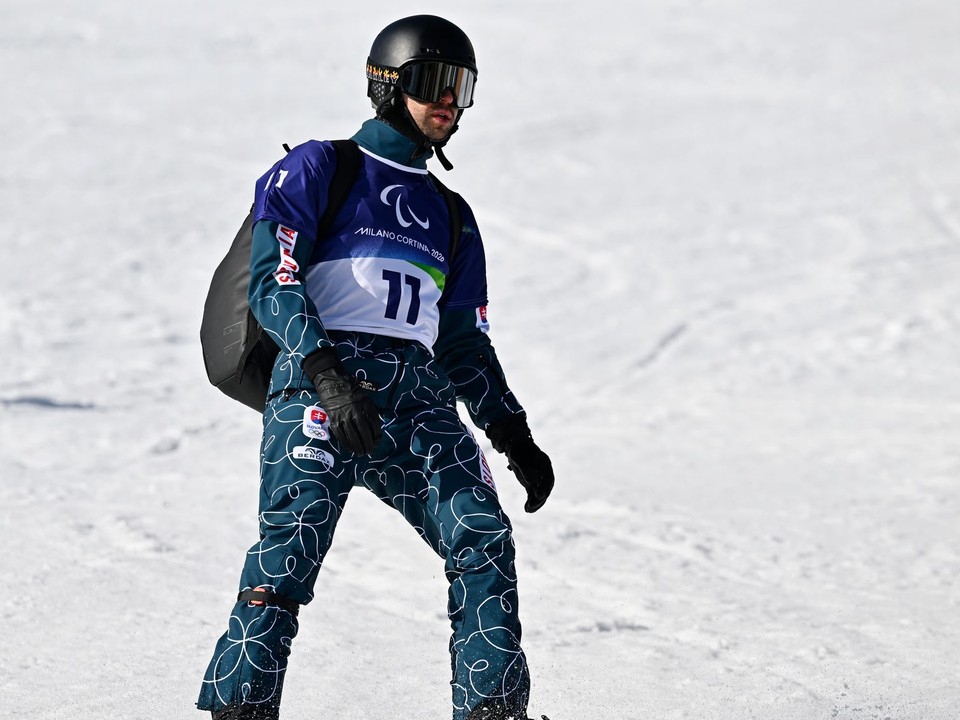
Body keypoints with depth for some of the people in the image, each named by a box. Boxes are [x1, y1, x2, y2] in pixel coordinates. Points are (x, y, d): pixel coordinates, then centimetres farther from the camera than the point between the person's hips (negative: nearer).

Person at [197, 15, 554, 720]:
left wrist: (516, 438, 17)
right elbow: (271, 281, -3)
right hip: (320, 379, -5)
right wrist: (328, 373, -18)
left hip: (418, 396, 5)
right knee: (293, 541, -20)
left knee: (484, 537, -13)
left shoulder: (452, 217, 27)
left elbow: (466, 344, 29)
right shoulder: (317, 170, 10)